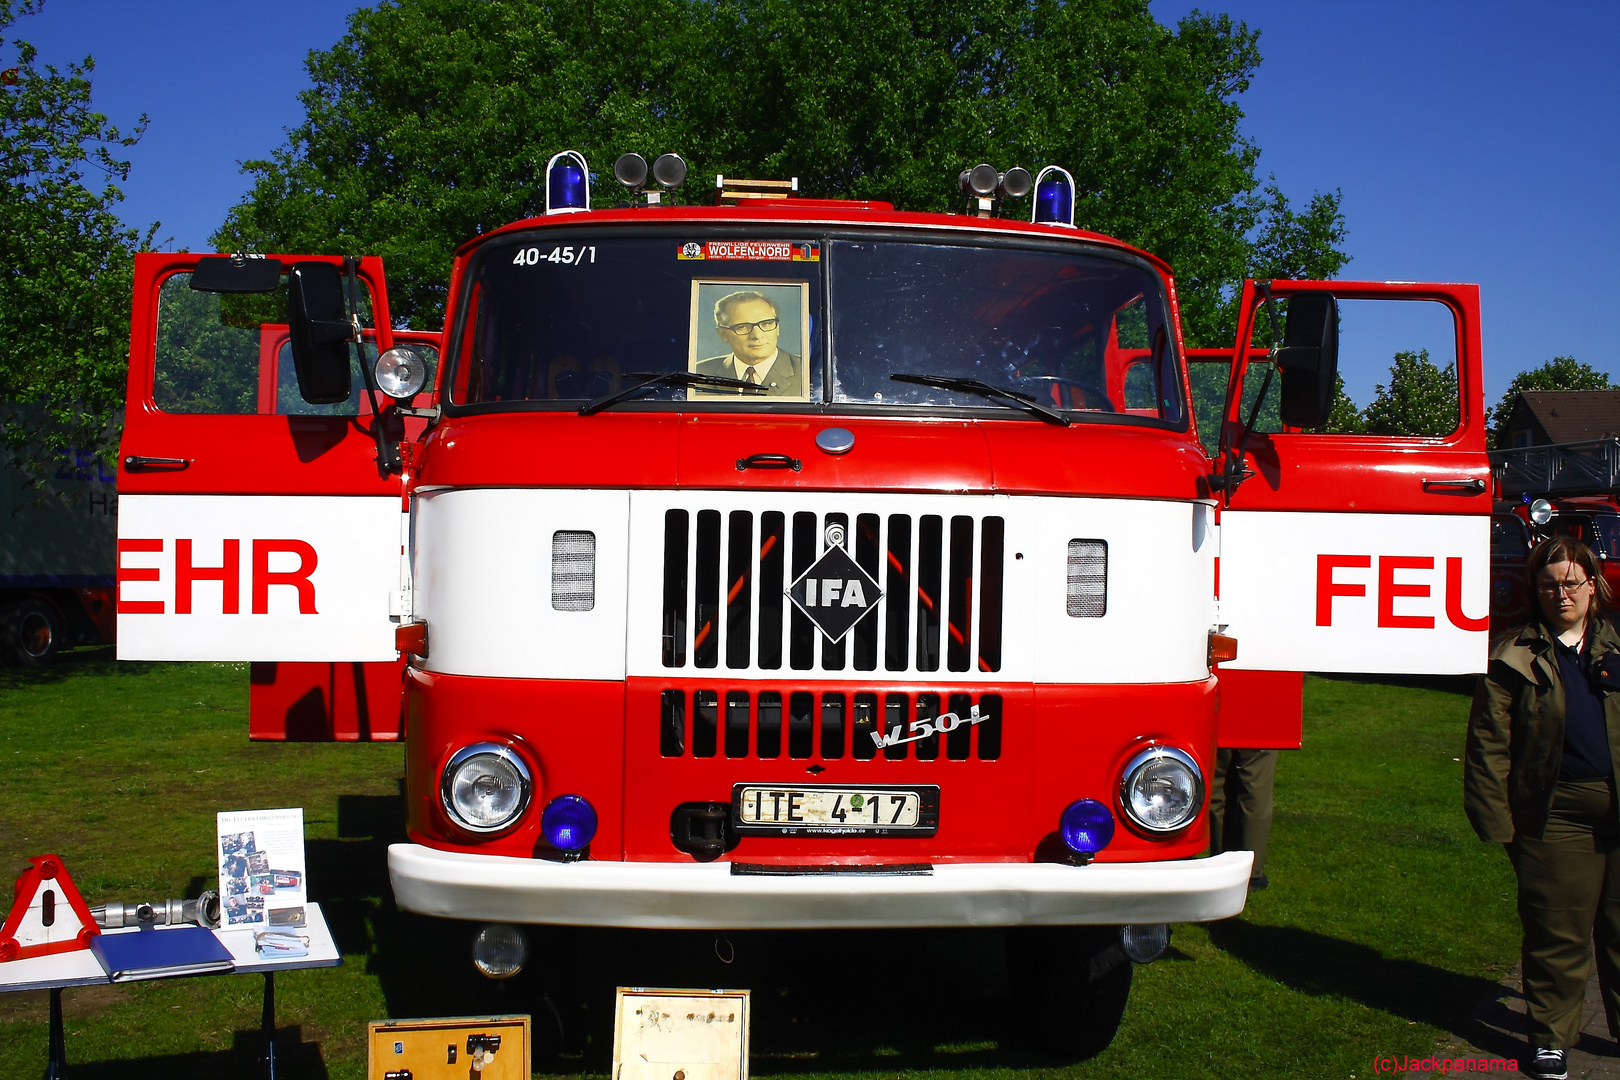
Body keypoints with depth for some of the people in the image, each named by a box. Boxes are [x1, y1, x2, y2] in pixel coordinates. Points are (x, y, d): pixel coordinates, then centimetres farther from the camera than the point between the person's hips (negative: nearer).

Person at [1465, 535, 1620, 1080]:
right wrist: (1496, 820, -8)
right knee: (1557, 931, 5)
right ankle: (1551, 1036, 19)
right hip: (1558, 813, -3)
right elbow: (1489, 744, -3)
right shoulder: (1516, 658, -2)